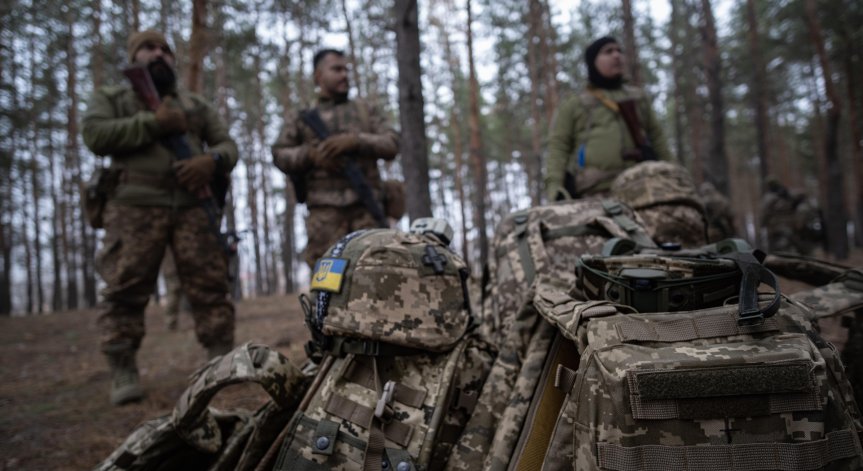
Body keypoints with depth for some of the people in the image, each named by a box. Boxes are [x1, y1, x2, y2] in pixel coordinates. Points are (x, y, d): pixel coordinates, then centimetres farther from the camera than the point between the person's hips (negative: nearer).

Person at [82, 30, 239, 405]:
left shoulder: (196, 105, 24)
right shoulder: (111, 98, 17)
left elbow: (228, 145, 17)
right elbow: (95, 135, -2)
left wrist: (211, 160, -7)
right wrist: (153, 123, -8)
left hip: (193, 206, 2)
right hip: (135, 207, -2)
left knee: (210, 286, -3)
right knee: (124, 290, -6)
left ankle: (223, 361, 3)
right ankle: (123, 372, 0)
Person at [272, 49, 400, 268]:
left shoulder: (366, 110, 21)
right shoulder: (302, 119, 19)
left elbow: (391, 144, 9)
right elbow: (279, 155, 11)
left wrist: (355, 141, -8)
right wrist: (311, 155, -8)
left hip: (366, 206, 1)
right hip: (325, 209, 0)